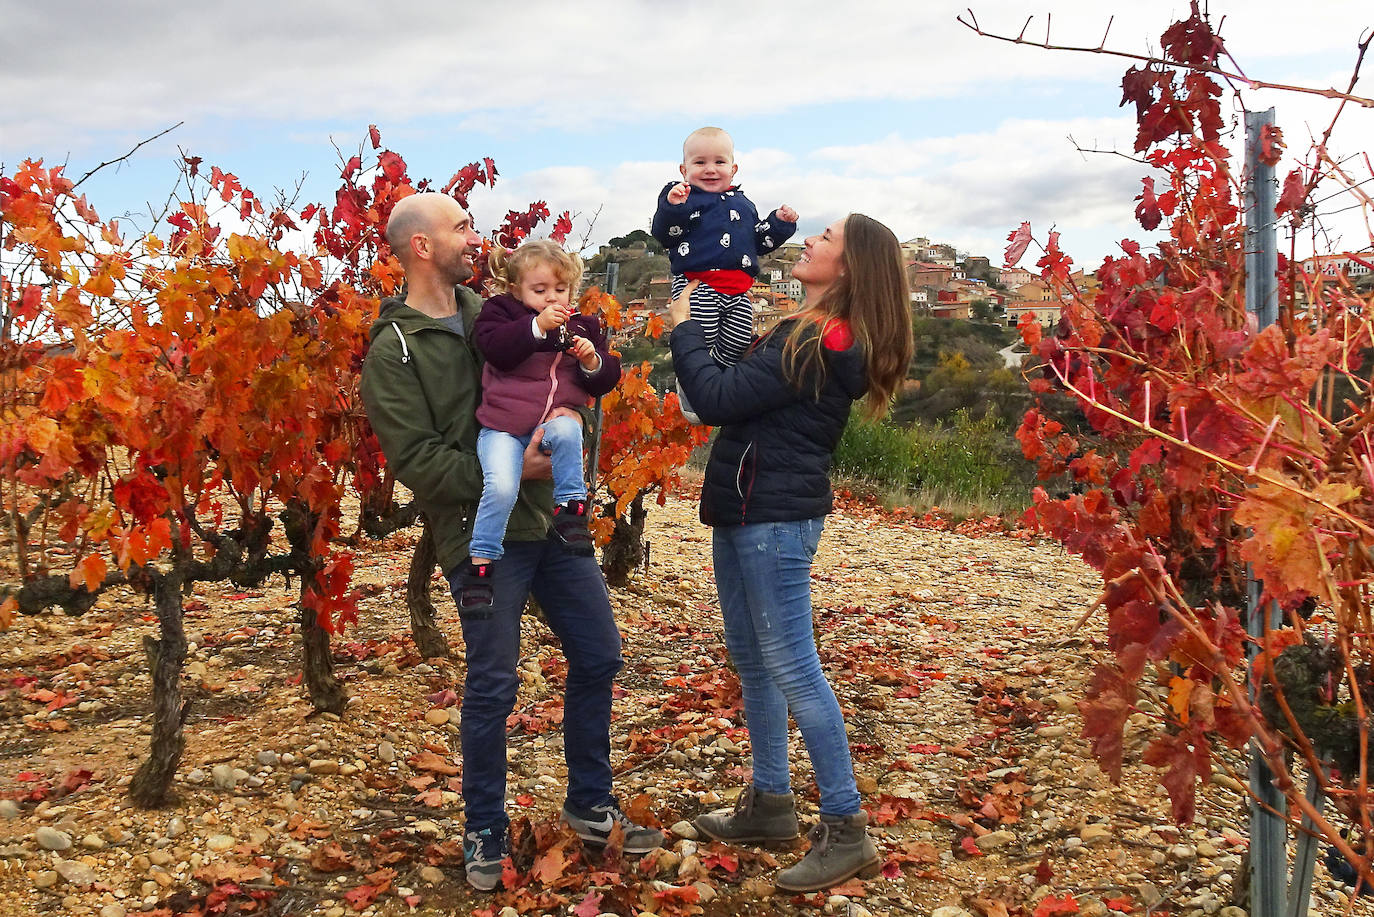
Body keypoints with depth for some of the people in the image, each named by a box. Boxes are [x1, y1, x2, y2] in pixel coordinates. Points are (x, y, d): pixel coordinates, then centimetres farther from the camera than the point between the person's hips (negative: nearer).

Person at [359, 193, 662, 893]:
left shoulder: (489, 311, 11)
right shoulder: (393, 351, -8)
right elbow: (415, 459, -16)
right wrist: (507, 469, -22)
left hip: (551, 516, 7)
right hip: (481, 537, -6)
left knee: (597, 657, 12)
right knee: (492, 687, 1)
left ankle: (589, 806, 30)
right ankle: (485, 834, 22)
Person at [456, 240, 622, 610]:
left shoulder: (582, 326, 16)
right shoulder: (500, 311, 7)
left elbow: (605, 381, 14)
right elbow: (495, 348, -15)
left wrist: (593, 362, -7)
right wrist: (537, 325, -22)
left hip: (557, 416, 2)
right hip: (503, 424, -2)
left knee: (566, 430, -35)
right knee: (501, 487, -24)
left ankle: (571, 507, -17)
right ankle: (480, 565, -9)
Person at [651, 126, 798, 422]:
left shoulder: (743, 205, 24)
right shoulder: (682, 198, 4)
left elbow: (760, 240, 29)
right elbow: (663, 235, -7)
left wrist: (780, 223, 15)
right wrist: (672, 207, -23)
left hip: (738, 290, 6)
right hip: (696, 283, -6)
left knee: (738, 341, 3)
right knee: (699, 338, -14)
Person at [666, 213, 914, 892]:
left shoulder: (819, 342, -17)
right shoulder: (810, 333, 13)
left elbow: (717, 399, -19)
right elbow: (743, 395, 15)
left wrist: (684, 327, -5)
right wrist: (700, 328, 6)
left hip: (775, 519, -10)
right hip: (746, 511, 10)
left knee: (790, 666, -6)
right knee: (750, 660, 16)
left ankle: (845, 830, 3)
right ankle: (770, 803, 28)